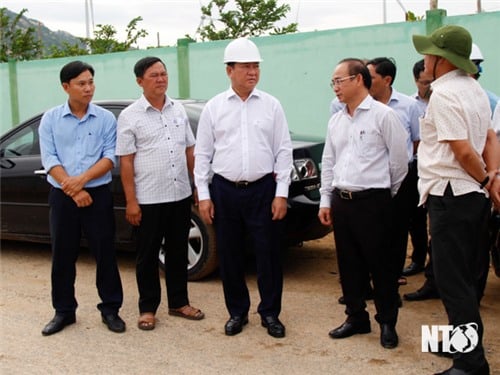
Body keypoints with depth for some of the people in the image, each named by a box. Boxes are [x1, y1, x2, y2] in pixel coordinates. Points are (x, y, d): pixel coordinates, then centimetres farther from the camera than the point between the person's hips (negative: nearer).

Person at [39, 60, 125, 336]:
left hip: (98, 194, -1)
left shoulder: (106, 119, 1)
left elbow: (110, 157, -5)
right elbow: (49, 160, -4)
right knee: (62, 256, 8)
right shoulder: (50, 119, 3)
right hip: (62, 196, 1)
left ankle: (110, 309, 17)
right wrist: (73, 190, -14)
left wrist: (83, 179, -18)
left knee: (105, 253, 3)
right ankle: (64, 311, 22)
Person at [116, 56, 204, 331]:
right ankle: (148, 309, 19)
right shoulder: (130, 116, -5)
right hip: (148, 200, -4)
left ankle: (179, 303, 27)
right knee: (148, 256, 7)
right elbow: (125, 162, -8)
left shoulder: (178, 110, 8)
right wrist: (131, 201, -12)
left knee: (178, 251, 14)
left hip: (181, 195, 4)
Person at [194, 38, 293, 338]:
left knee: (269, 253, 4)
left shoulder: (271, 105, 3)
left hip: (263, 189, -1)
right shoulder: (214, 108, 4)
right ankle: (237, 312, 26)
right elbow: (203, 153, 5)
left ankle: (270, 313, 21)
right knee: (230, 255, 9)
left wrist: (281, 193, -4)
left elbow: (284, 150, 2)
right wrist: (203, 195, 0)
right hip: (225, 191, 1)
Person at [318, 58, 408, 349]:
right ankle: (356, 317, 27)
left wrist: (385, 193, 5)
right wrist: (326, 200, 13)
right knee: (349, 264, 12)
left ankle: (387, 323, 17)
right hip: (341, 200, 6)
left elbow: (399, 159, -5)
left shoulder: (383, 115, -8)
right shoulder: (336, 121, 12)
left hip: (372, 201, -6)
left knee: (379, 263, 2)